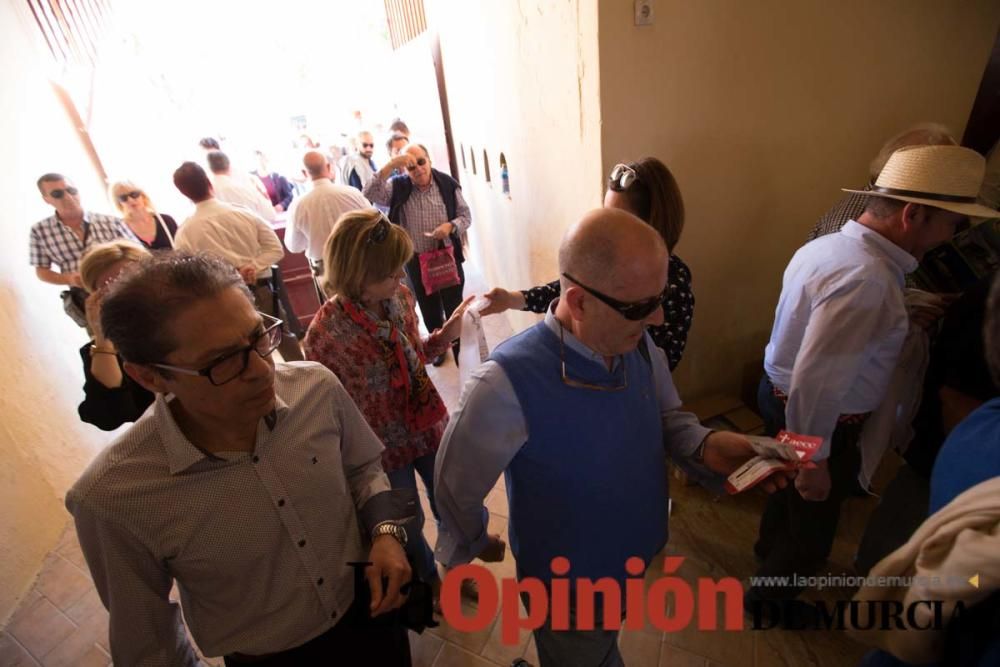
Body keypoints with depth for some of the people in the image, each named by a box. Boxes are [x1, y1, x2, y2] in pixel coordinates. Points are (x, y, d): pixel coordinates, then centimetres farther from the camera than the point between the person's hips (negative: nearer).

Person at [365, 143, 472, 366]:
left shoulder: (448, 184, -6)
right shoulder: (397, 187, -5)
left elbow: (466, 215, 0)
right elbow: (370, 195, -22)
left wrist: (451, 226, -20)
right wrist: (390, 165, -28)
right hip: (415, 261, 1)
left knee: (455, 307, 8)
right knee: (429, 309, 17)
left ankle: (461, 350, 27)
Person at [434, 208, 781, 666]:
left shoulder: (639, 344, -18)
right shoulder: (507, 384, -39)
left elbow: (668, 416, 0)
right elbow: (455, 486, -22)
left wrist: (705, 446, -21)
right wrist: (473, 546, -2)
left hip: (636, 557, 6)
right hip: (567, 587, -5)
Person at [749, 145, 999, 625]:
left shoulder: (828, 245, -1)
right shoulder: (866, 278, -31)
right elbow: (816, 382, -33)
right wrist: (815, 458, -24)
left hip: (781, 393, 9)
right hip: (820, 419, -9)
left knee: (790, 488, 33)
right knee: (812, 523, 17)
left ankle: (770, 551, 61)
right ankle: (770, 597, 43)